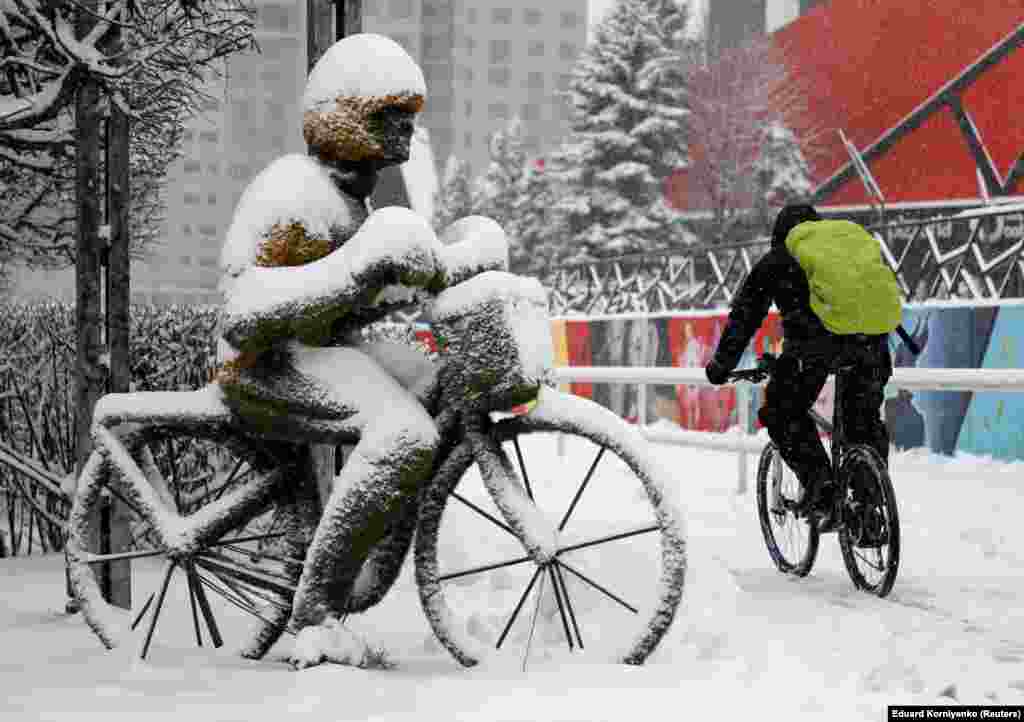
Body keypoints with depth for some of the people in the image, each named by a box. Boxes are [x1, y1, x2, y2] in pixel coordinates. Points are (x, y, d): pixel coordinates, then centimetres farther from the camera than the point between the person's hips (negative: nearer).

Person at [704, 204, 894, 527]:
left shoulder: (774, 262, 24)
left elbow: (744, 316, 25)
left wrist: (721, 365, 35)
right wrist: (882, 360, 48)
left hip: (814, 338, -4)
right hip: (868, 334, 4)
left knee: (783, 414, 14)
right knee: (865, 421, 19)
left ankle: (820, 485, -2)